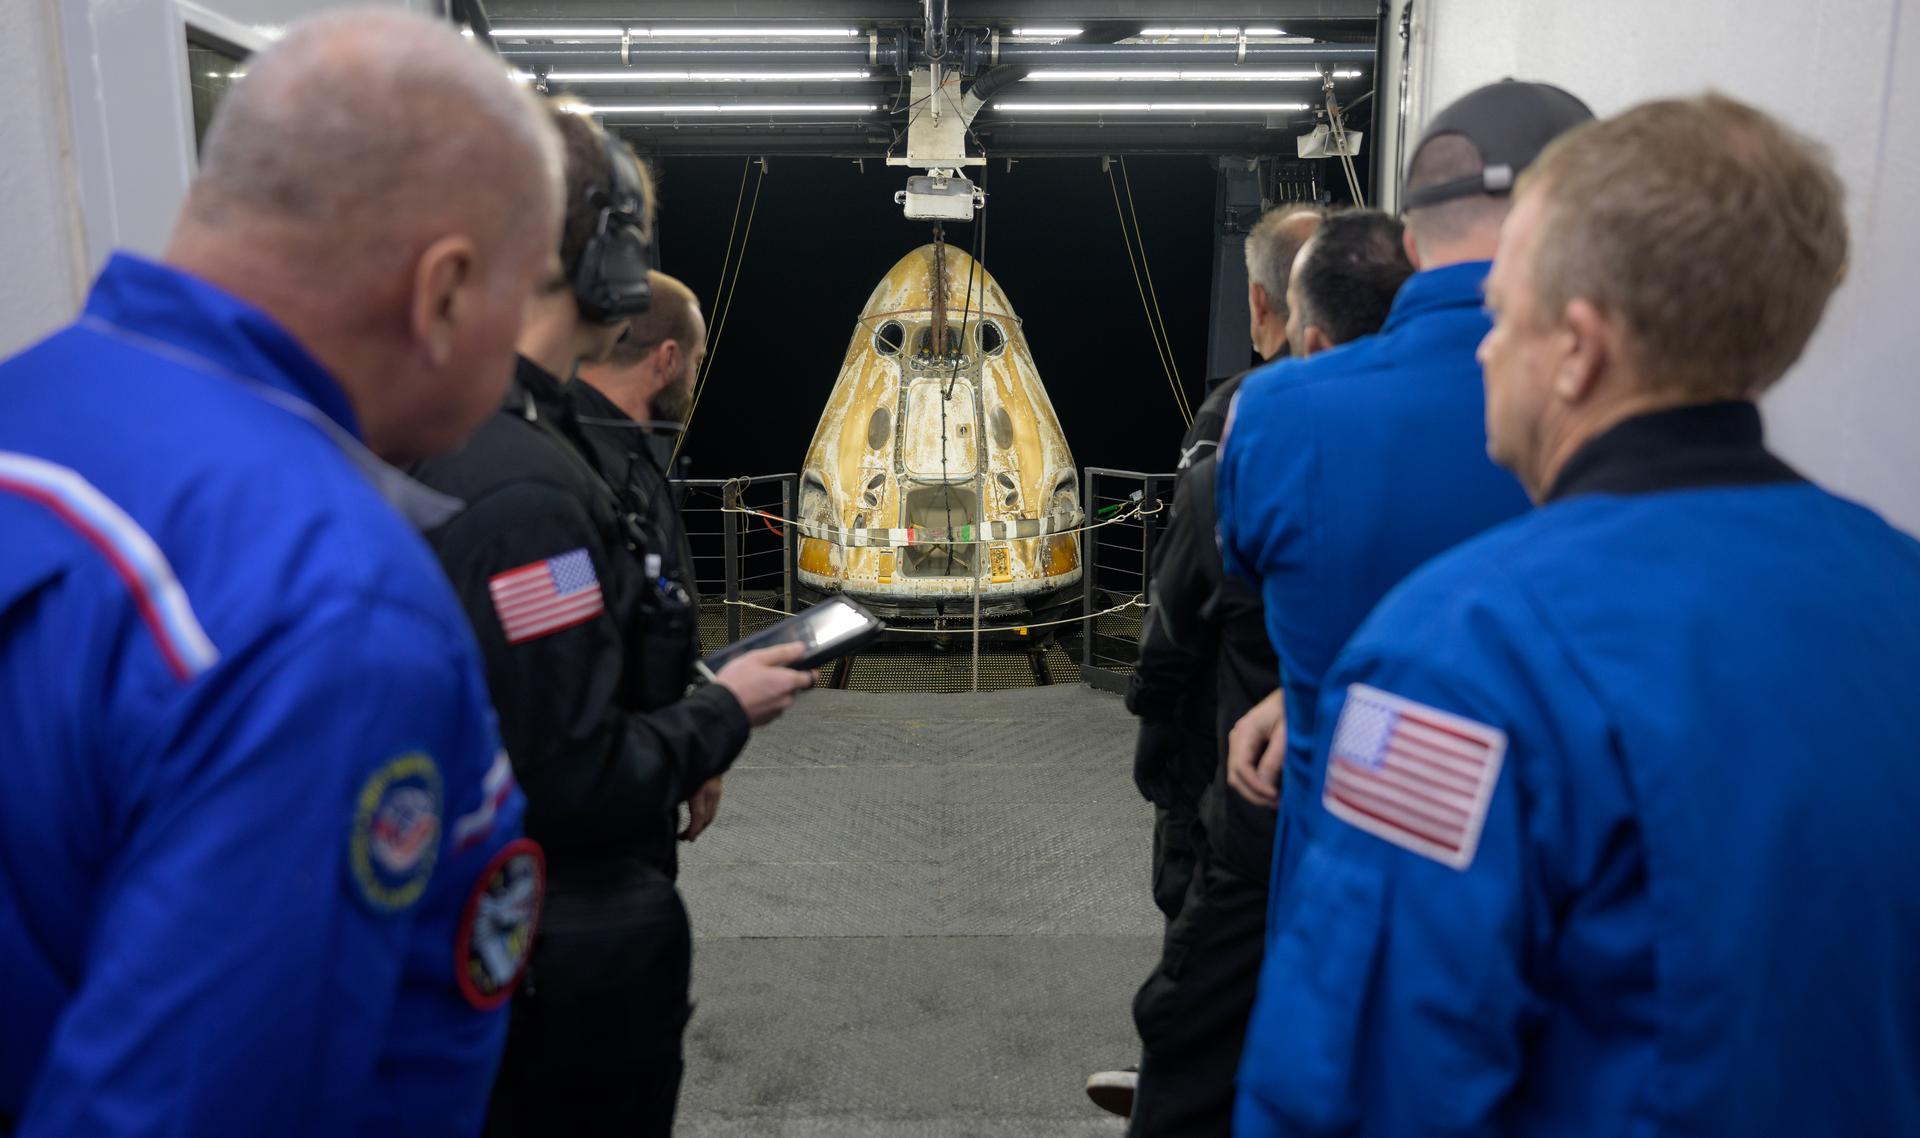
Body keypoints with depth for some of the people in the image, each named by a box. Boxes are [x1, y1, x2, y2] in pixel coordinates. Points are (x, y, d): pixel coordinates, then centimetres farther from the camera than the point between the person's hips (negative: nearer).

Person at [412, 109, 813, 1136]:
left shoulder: (431, 434, 1)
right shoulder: (521, 484, -29)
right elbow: (573, 782, -28)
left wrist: (684, 731, 8)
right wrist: (725, 711, -13)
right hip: (566, 971, -9)